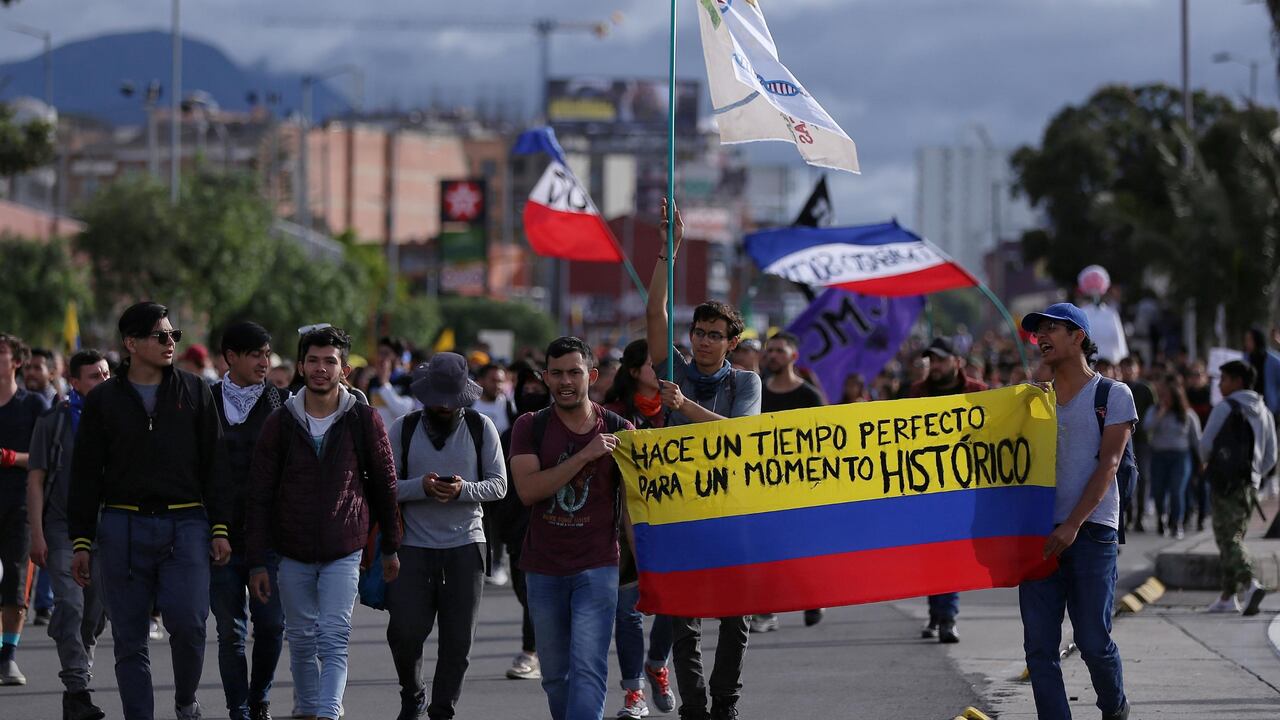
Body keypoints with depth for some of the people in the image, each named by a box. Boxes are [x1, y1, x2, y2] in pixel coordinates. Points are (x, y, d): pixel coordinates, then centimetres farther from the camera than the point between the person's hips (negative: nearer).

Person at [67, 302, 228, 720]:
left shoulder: (194, 392, 8)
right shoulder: (104, 400, 7)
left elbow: (215, 463, 9)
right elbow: (85, 476, 9)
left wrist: (220, 528, 1)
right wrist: (81, 541, 3)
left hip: (186, 525, -1)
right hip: (123, 528, 1)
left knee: (186, 618, -17)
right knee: (130, 639, 2)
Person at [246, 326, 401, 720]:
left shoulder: (364, 420, -1)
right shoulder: (281, 422, 0)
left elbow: (385, 486, 8)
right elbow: (259, 496, 1)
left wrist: (390, 547, 10)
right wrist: (257, 562, -3)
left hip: (343, 553, -2)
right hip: (292, 554, 2)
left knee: (334, 639, -12)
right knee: (302, 640, 9)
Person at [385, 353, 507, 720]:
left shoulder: (481, 428, 3)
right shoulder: (403, 429, 3)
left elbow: (499, 484, 1)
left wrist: (463, 490, -18)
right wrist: (421, 486, -20)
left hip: (465, 543, 1)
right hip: (414, 543, 0)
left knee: (458, 639, 1)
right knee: (404, 630, -7)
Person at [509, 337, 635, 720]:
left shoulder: (618, 430, 2)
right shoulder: (530, 427, 3)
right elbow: (527, 490, -12)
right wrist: (585, 455, -18)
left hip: (597, 568, -2)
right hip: (544, 570, 2)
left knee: (588, 669, -15)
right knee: (555, 676, 10)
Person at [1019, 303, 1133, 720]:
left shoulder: (1113, 395, 3)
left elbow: (1108, 464, -6)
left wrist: (1073, 525, -16)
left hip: (1091, 532, -4)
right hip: (1040, 534, 4)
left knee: (1093, 641, -3)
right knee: (1039, 647, -4)